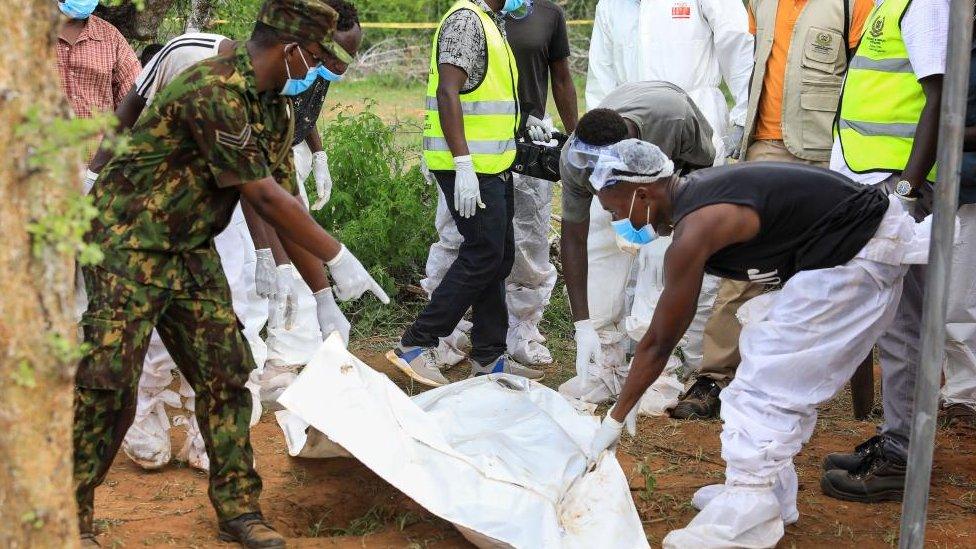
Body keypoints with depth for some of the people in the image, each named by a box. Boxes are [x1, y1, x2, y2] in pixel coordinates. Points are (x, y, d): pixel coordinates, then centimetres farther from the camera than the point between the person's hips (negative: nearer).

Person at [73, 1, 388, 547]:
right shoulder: (214, 89, -25)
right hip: (129, 241, -8)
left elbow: (287, 200, 8)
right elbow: (263, 196, -24)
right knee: (109, 384, -8)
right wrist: (339, 258, -18)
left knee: (226, 373, 5)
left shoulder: (276, 107, 4)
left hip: (191, 250, 9)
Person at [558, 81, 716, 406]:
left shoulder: (675, 119, -44)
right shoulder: (574, 159, -34)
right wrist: (583, 325, -31)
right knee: (599, 254, -13)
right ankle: (607, 369, -2)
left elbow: (703, 166, -22)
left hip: (682, 174, -2)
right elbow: (573, 239, -27)